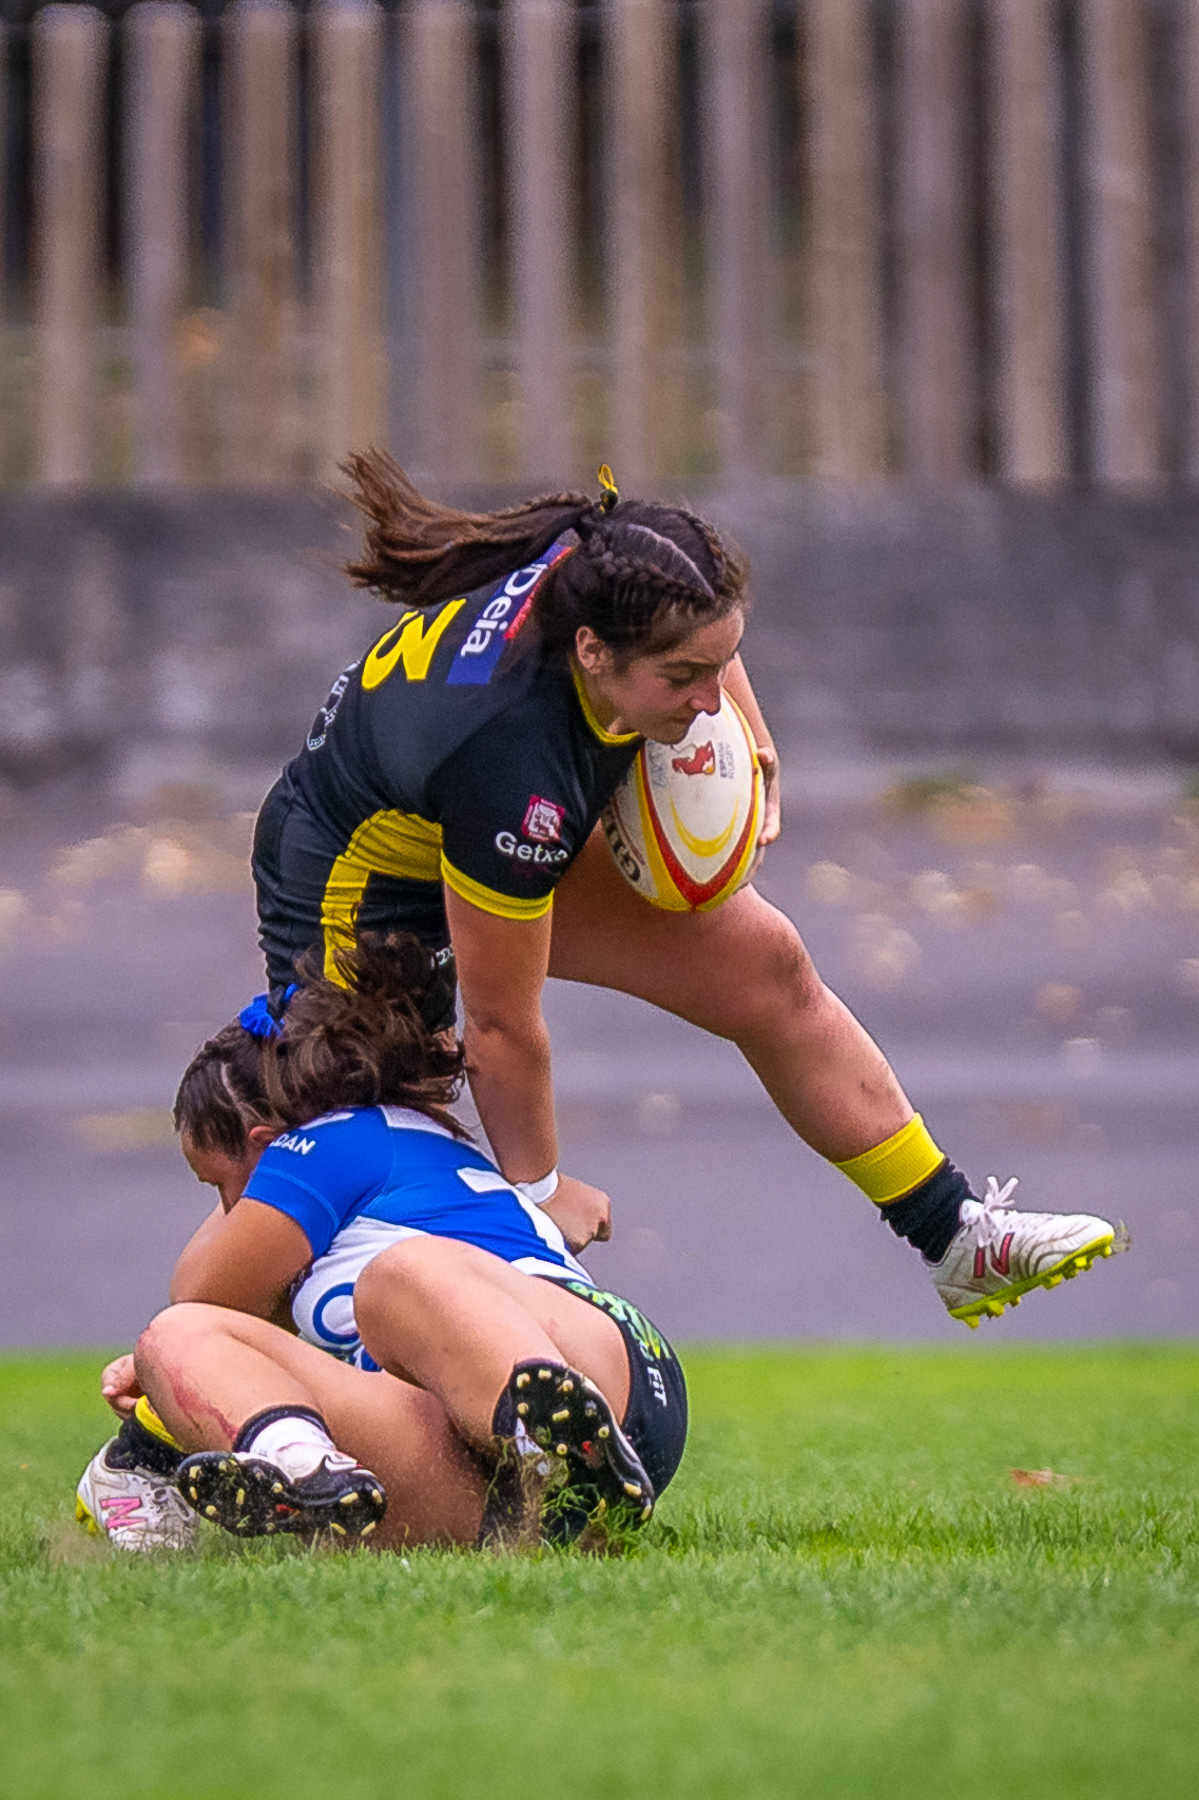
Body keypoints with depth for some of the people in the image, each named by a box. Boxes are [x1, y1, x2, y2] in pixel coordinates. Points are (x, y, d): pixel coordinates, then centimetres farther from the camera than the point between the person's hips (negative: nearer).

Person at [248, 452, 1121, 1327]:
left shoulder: (600, 567, -25)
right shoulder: (515, 766, -43)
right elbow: (502, 1025, -28)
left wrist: (754, 756, -1)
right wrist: (538, 1189, -14)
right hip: (359, 893, -8)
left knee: (763, 964, 5)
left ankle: (953, 1235, 15)